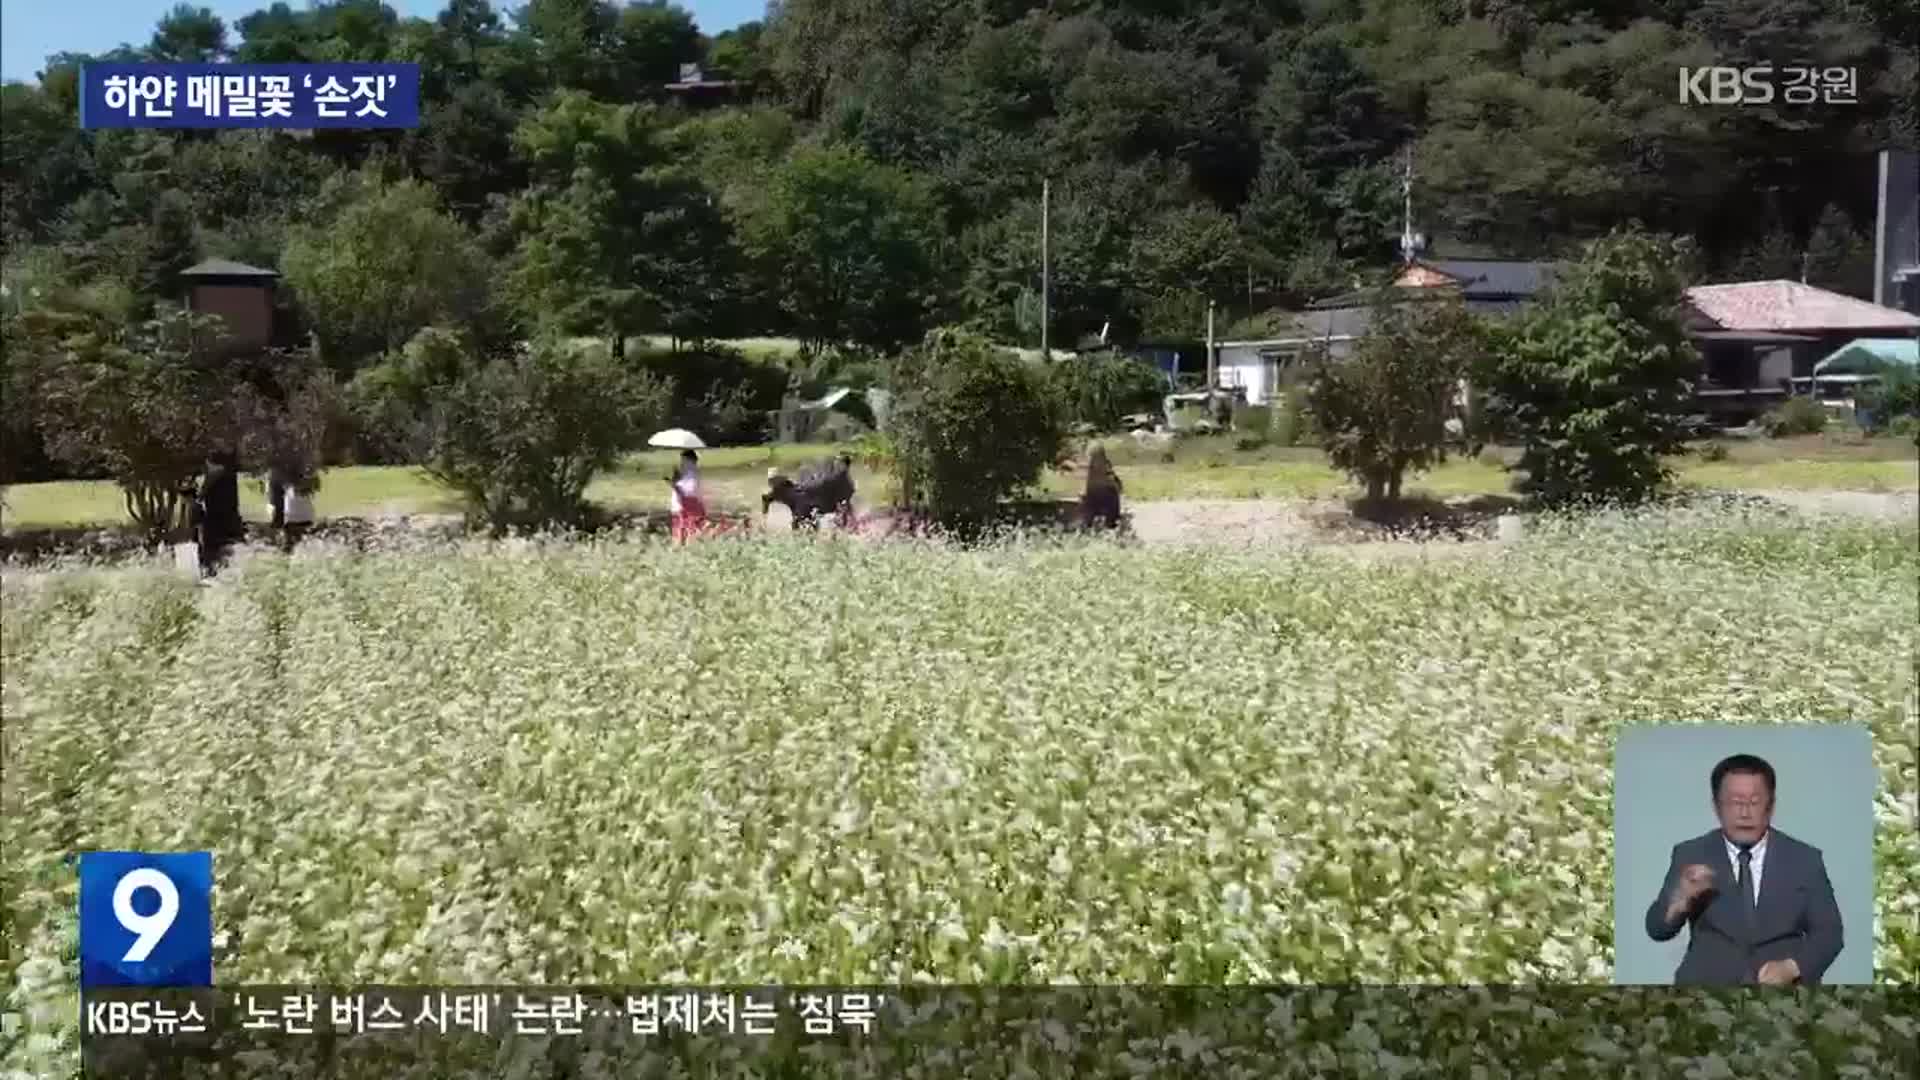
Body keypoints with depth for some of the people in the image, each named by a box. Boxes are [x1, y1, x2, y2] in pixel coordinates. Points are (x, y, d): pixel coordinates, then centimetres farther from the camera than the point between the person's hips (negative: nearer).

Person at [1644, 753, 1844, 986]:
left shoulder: (1804, 859, 8)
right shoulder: (1690, 855, 5)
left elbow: (1829, 932, 7)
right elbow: (1657, 929, -1)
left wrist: (1791, 967, -10)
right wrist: (1681, 898, -21)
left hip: (1783, 985, 1)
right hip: (1709, 982, -1)